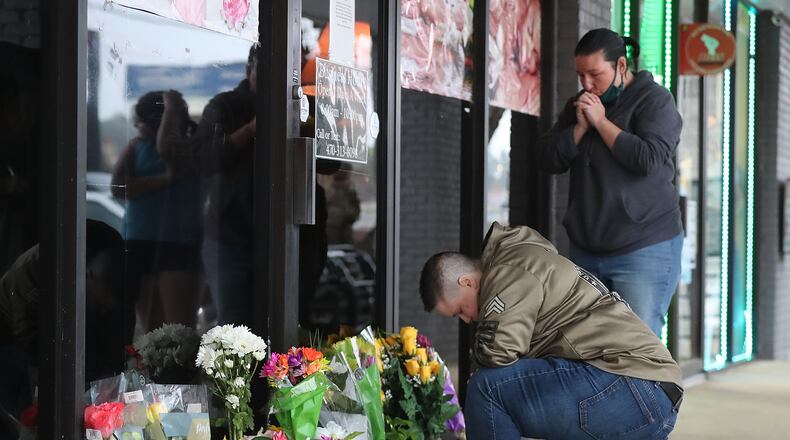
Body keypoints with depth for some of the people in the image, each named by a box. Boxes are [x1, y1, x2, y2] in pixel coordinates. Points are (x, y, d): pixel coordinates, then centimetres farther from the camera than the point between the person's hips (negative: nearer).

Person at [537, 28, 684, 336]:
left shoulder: (654, 100, -4)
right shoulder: (578, 106, 15)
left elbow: (650, 159, -19)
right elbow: (549, 159, 7)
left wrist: (601, 121, -14)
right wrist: (580, 126, -7)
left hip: (644, 250, -6)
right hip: (586, 249, 6)